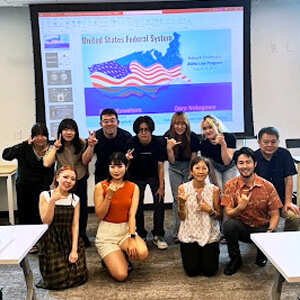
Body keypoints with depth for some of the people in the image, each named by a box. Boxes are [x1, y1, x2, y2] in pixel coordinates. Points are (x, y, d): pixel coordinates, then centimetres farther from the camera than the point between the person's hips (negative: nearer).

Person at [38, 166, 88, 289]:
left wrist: (74, 249, -8)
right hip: (51, 241, -2)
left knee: (78, 277, -8)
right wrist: (52, 201, -22)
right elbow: (46, 222, -10)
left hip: (69, 239, 2)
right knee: (57, 280, -10)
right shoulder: (45, 196, -3)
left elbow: (75, 225, 1)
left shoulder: (75, 199, 5)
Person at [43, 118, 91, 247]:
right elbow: (46, 163, -22)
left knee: (82, 207, 6)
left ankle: (82, 234, 27)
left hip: (80, 180, 1)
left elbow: (85, 161, -8)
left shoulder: (81, 143, -4)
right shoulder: (56, 145, -9)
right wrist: (55, 147, -24)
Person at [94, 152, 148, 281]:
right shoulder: (100, 187, -6)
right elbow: (100, 215, -8)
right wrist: (109, 196, -21)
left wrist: (132, 238, -21)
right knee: (121, 275, -18)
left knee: (142, 253, -29)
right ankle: (109, 259, 17)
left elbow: (132, 215, -8)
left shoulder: (133, 187, 0)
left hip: (126, 230, 3)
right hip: (107, 233, -2)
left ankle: (122, 256, 6)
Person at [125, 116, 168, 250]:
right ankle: (141, 236, 18)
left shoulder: (159, 142, -21)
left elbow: (160, 166, -14)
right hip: (137, 177, 0)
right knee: (138, 206, 1)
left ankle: (158, 236, 8)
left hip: (154, 176, 0)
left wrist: (161, 186, -14)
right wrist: (128, 160, -40)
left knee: (159, 204, -7)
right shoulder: (131, 143, -21)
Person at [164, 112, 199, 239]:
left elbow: (193, 158, -8)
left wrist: (191, 176, -10)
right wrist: (169, 148, -33)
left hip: (189, 167, -1)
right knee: (177, 198, -5)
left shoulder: (193, 137, -17)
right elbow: (171, 161, -15)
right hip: (175, 169, 1)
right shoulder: (168, 137, -15)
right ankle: (178, 231, 1)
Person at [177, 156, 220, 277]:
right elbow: (182, 217, -3)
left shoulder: (214, 190, -5)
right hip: (189, 234, 0)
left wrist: (210, 210, -17)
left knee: (209, 270, -6)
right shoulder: (183, 188, -4)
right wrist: (181, 203, -20)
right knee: (192, 271, -6)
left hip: (209, 234, 0)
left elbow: (219, 216, 3)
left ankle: (206, 255, 27)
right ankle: (192, 256, 27)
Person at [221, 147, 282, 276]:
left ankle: (261, 256, 11)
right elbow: (228, 214, -10)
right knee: (229, 225, -31)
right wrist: (240, 207, -30)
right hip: (241, 227, 0)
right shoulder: (230, 185, -7)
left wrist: (270, 231, -23)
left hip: (262, 228, 0)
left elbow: (274, 215, -4)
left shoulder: (267, 186, -7)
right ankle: (235, 259, -3)